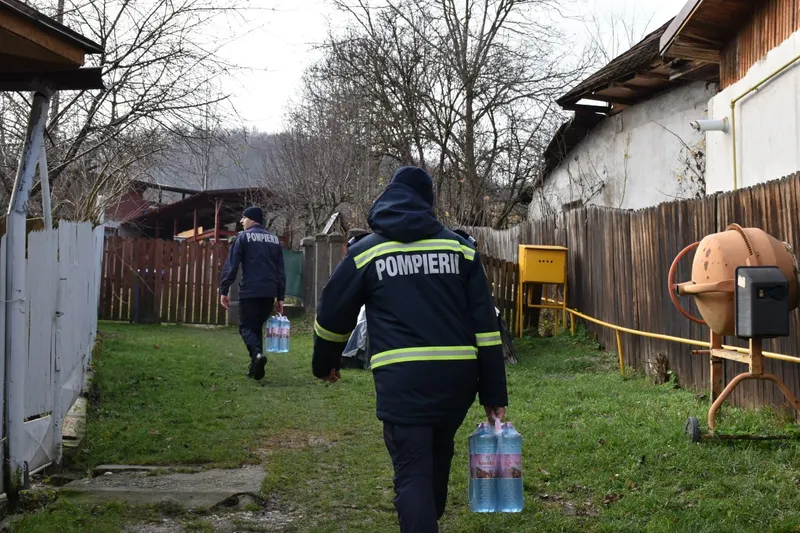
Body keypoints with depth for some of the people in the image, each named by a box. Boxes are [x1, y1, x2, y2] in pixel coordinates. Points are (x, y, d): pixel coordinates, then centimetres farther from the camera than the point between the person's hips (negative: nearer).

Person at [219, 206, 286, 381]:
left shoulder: (243, 237, 0)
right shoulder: (274, 239, 16)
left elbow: (231, 266, -6)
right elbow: (280, 271, 16)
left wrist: (224, 290, -4)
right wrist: (280, 297, 17)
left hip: (249, 291, -5)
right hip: (269, 292, 5)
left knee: (246, 327, 3)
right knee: (257, 327, 16)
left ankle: (257, 353, -25)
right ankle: (255, 368, 11)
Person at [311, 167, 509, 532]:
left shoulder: (367, 251, 7)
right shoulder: (460, 247, 9)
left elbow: (333, 316, 14)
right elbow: (485, 324, 6)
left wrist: (325, 363, 34)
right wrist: (494, 395, 8)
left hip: (402, 378, -3)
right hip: (456, 375, 3)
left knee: (413, 473, 0)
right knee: (438, 453, 25)